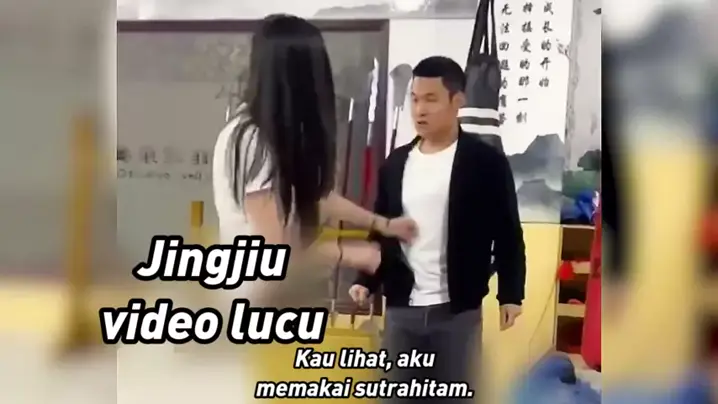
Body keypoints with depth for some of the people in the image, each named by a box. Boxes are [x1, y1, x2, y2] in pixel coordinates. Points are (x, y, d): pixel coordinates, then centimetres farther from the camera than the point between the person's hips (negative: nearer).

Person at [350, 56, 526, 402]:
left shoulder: (486, 162, -5)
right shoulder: (396, 163, 8)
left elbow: (508, 234, -3)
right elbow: (381, 231, 13)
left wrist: (510, 295, -8)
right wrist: (367, 281, 1)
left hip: (458, 309, -4)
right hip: (402, 308, 4)